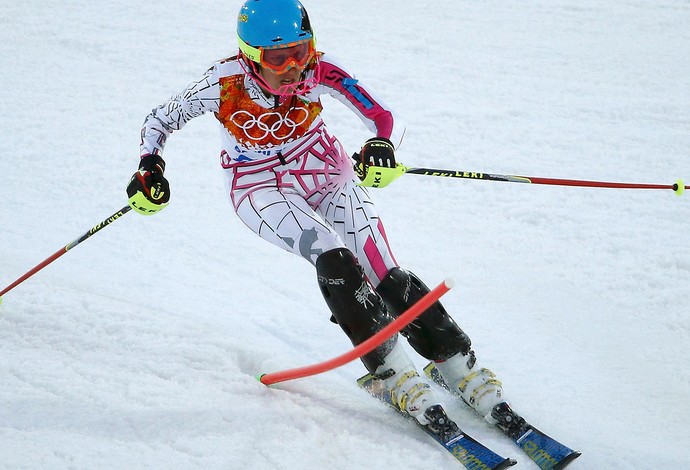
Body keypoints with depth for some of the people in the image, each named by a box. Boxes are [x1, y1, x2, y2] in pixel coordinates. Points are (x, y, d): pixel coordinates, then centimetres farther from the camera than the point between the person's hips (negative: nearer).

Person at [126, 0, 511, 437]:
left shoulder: (320, 72, -23)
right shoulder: (227, 82, -25)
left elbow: (385, 117, -24)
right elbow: (159, 121, -11)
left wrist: (382, 143, -46)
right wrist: (150, 167, -29)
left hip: (325, 172, 2)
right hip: (261, 186, -2)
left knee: (387, 278, -13)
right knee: (333, 258, -29)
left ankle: (464, 369, -1)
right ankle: (396, 374, -22)